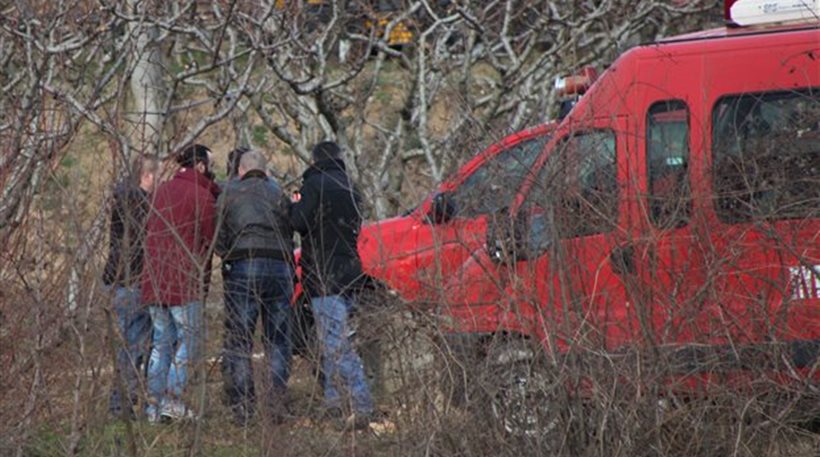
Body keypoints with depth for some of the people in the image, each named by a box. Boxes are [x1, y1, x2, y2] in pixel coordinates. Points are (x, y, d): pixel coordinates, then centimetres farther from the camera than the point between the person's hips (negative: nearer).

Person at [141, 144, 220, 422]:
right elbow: (207, 242, -3)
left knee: (162, 341, 11)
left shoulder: (162, 192, 15)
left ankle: (154, 404, 7)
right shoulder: (202, 196, -6)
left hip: (154, 280, 7)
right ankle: (173, 400, -9)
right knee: (189, 339, 0)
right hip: (184, 282, -7)